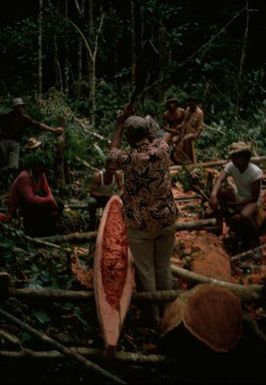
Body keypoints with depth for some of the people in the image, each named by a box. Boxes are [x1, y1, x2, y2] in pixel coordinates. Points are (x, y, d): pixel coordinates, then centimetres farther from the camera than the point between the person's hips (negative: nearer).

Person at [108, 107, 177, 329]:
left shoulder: (127, 158, -18)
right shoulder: (162, 149, -11)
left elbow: (112, 151, 8)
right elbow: (164, 137, 17)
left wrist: (120, 125, 17)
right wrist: (146, 129, 32)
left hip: (140, 224, -4)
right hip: (167, 219, 4)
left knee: (145, 272, 10)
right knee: (164, 268, 18)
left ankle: (152, 316, 21)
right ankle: (168, 311, 32)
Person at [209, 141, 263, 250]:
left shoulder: (255, 172, -28)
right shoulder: (231, 166, -15)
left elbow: (254, 197, -23)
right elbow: (220, 180, -28)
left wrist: (235, 204, -25)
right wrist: (213, 194, -48)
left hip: (251, 200, -6)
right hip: (237, 195, 6)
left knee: (245, 216, -38)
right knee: (218, 192, -20)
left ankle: (255, 239, -8)